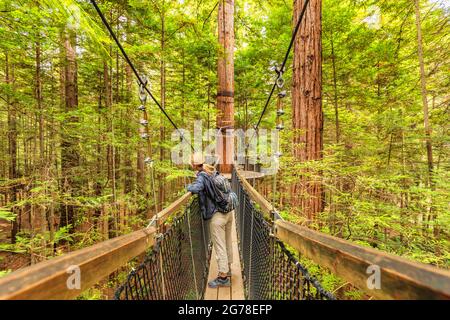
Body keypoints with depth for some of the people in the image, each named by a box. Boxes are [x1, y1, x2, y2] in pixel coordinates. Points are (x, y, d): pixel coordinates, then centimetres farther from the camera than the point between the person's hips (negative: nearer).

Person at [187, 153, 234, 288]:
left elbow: (196, 188, -30)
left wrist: (188, 186, -7)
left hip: (217, 215, -8)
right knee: (227, 243, 22)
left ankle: (223, 277, 20)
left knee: (219, 246, 7)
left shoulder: (202, 176, -12)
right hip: (229, 211, 8)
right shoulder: (214, 172, 9)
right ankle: (228, 268, 40)